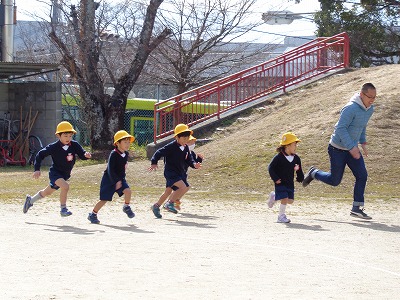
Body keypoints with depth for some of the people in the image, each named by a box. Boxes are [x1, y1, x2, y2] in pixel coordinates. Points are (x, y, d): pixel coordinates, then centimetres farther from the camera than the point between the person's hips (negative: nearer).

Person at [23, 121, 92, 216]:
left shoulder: (74, 145, -11)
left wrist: (86, 155, -35)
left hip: (65, 175, 5)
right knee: (65, 186, -32)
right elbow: (40, 155, -10)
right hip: (55, 172, -5)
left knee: (47, 192, 22)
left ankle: (30, 200, 46)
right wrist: (37, 169, -14)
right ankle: (63, 209, -18)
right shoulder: (54, 147, -19)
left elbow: (82, 154, -11)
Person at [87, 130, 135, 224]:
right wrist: (116, 181, -29)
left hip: (120, 178, 6)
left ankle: (126, 207, 7)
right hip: (109, 179, -6)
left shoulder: (126, 154, 1)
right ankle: (93, 214, 14)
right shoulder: (114, 154, -21)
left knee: (127, 191, -18)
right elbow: (110, 170, -24)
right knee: (104, 199, -3)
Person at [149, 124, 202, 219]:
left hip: (181, 173, 8)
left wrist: (194, 164, -12)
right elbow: (159, 153, -13)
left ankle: (156, 206, 33)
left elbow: (189, 160, 8)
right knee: (183, 187, -24)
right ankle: (170, 203, -10)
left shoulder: (186, 148, 6)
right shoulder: (171, 147, -16)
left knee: (168, 191, 17)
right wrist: (154, 163, -22)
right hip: (171, 172, -8)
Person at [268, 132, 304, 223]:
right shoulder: (279, 157, -14)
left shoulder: (296, 158, 1)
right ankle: (281, 216, 3)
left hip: (290, 183, 6)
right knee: (285, 199, -15)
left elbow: (299, 170, 13)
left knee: (290, 201, 8)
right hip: (280, 182, -6)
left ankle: (274, 196, 33)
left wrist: (300, 178, 0)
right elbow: (271, 168, -10)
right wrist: (275, 179, -15)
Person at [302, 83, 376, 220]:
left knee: (362, 175, -6)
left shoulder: (369, 109, 3)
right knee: (335, 180, 2)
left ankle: (357, 208, 0)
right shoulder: (351, 108, -25)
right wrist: (352, 147, -29)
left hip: (353, 149, 8)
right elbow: (341, 129, -26)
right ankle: (314, 173, 30)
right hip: (338, 148, -7)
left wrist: (363, 143, 14)